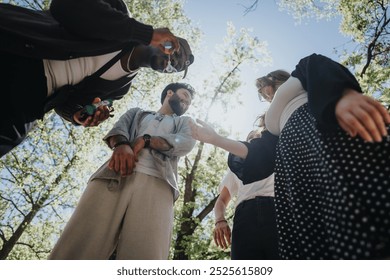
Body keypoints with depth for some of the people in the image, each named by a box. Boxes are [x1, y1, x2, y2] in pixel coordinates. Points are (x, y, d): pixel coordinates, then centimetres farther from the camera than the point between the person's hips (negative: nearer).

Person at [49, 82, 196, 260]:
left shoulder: (184, 122, 34)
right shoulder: (137, 113, 35)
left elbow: (186, 143, 11)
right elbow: (119, 128, 14)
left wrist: (146, 140, -1)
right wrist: (121, 144, -11)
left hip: (156, 183, -1)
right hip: (113, 176, 2)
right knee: (74, 251, -15)